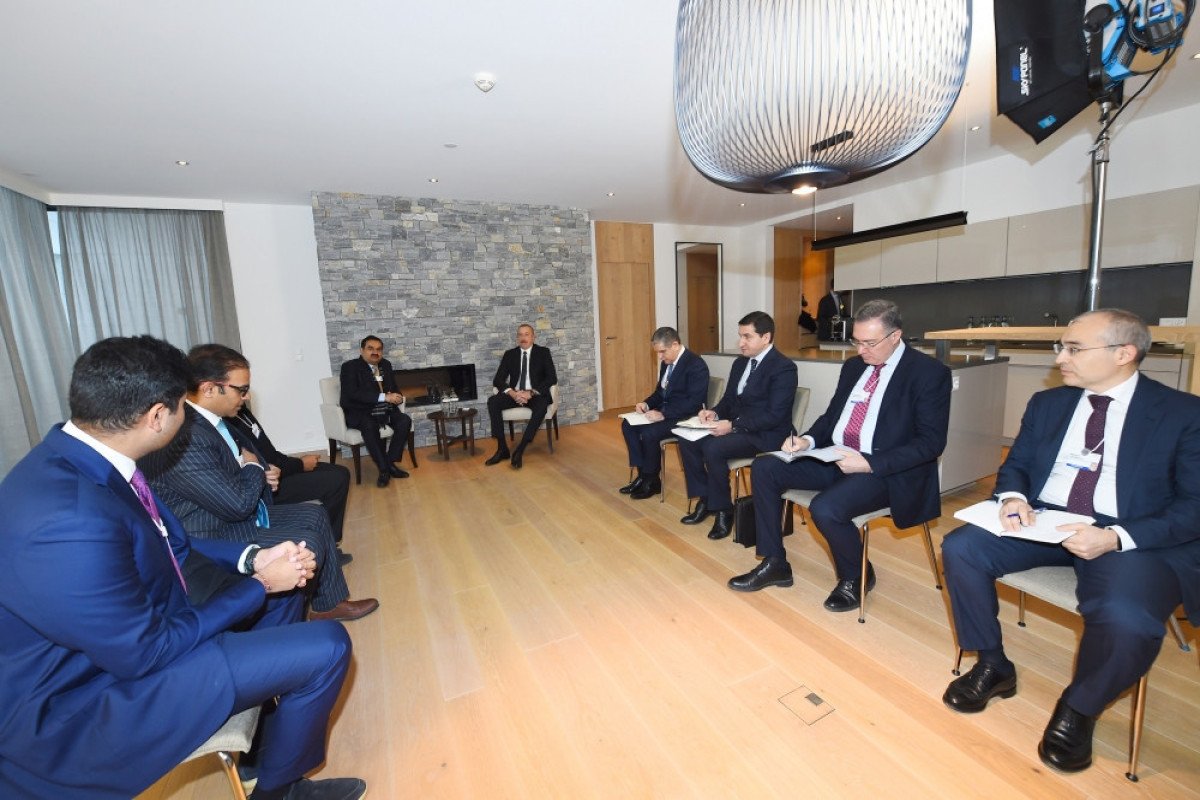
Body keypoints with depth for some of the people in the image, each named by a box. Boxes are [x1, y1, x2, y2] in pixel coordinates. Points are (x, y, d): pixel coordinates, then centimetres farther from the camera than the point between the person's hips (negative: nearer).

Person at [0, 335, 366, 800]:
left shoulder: (74, 460, -6)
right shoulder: (71, 525, -36)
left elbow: (166, 546, 6)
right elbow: (149, 651, -24)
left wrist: (253, 558, -5)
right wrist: (260, 584, -14)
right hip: (92, 698, -9)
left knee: (284, 593, 20)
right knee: (326, 648, -16)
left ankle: (264, 735, 36)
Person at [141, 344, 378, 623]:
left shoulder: (209, 419, 0)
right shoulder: (183, 437, -31)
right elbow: (239, 505, -27)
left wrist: (263, 475, -1)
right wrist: (253, 467, -8)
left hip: (235, 514, 10)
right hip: (217, 538, -10)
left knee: (315, 516, 10)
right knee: (308, 544, -14)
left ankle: (329, 603, 20)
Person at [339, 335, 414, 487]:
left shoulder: (386, 365, 13)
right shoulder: (350, 367, -7)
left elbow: (394, 389, 16)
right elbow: (352, 394, -20)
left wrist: (395, 397, -12)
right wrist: (384, 397, -29)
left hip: (383, 409, 6)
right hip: (358, 411, -5)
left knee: (405, 420, -21)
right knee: (370, 426, -36)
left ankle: (390, 463, -14)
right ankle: (384, 469, -26)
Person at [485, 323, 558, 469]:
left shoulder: (543, 352, 4)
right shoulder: (510, 354, 10)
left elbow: (552, 378, -6)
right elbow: (498, 380, 2)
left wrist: (531, 393, -20)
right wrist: (513, 393, -19)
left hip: (536, 394, -3)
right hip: (515, 394, 3)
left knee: (541, 406, -36)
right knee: (493, 401, -25)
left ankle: (519, 451, -33)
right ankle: (502, 449, -22)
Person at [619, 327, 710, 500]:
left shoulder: (696, 365, -18)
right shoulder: (667, 362, 8)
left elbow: (694, 402, -25)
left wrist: (664, 414, -30)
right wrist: (646, 404, -2)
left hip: (684, 417, -9)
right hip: (665, 412, 9)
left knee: (649, 433, -28)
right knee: (628, 425, -4)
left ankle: (652, 480, -5)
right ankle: (643, 474, 0)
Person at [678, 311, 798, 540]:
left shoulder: (784, 367, -14)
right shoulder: (740, 363, 12)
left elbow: (774, 416, -21)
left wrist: (734, 425, -26)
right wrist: (715, 412, -7)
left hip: (763, 435, -8)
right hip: (734, 426, 9)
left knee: (712, 448, -30)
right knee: (687, 440, -8)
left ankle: (723, 509, -8)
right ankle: (704, 498, 6)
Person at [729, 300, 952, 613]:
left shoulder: (929, 372, -8)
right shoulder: (853, 366, 11)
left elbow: (931, 442, -13)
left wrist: (869, 463, -24)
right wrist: (808, 440, -5)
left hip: (885, 470, -7)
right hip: (834, 458, 7)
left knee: (825, 508, -32)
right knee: (764, 468, -8)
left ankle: (856, 576, 4)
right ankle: (774, 564, 3)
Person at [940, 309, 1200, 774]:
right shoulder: (1047, 403, 10)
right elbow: (1015, 465, 13)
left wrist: (1116, 537, -23)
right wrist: (1014, 497, -11)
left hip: (1135, 539, -3)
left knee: (1126, 621, -33)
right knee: (960, 548, -21)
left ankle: (1078, 708, 2)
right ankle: (993, 667, 2)